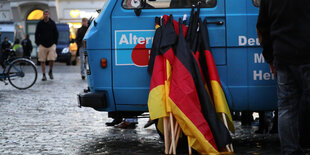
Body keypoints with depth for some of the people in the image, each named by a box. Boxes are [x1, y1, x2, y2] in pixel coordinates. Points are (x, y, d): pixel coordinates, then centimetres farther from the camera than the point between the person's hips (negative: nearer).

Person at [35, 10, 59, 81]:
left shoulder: (52, 23, 5)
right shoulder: (40, 24, 5)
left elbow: (56, 34, 11)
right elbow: (37, 34, 9)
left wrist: (55, 42, 4)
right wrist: (38, 43, 1)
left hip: (51, 45, 0)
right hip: (42, 45, 0)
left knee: (52, 59, -9)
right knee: (42, 61, -1)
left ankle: (50, 72, 15)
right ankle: (44, 75, 7)